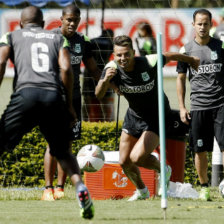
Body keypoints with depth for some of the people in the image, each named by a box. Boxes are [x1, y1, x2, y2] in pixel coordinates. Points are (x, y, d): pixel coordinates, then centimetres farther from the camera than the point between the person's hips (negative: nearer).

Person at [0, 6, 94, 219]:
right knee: (62, 152, 19)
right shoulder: (57, 38, 25)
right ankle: (80, 186, -6)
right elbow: (65, 69, 9)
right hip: (54, 96, 2)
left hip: (26, 93, -2)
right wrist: (69, 105, 14)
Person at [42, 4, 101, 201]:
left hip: (73, 95, 5)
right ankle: (48, 188, -10)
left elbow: (93, 69, 17)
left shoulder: (82, 41, 9)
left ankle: (60, 188, 7)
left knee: (67, 142, 3)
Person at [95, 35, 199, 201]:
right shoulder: (112, 68, -20)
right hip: (133, 116, 5)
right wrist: (105, 80, -54)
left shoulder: (149, 63, -28)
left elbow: (170, 56, -7)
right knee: (124, 162, 11)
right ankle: (141, 191, 39)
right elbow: (99, 95, -31)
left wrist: (192, 60, 12)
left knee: (137, 158, -19)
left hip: (156, 118, -5)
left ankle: (163, 170, 12)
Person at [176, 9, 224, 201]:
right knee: (200, 150, 3)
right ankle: (204, 187, 16)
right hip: (198, 106, 1)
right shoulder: (187, 50, 6)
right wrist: (182, 107, 6)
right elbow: (181, 79, 12)